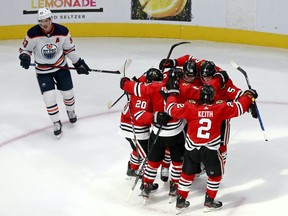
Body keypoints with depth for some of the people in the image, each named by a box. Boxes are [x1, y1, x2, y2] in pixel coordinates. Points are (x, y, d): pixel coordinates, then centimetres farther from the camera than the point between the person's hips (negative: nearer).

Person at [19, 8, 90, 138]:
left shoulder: (62, 32, -16)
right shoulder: (33, 33, -21)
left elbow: (69, 49, 0)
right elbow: (25, 48, -7)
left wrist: (78, 63, 3)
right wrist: (24, 57, -28)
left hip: (61, 66, 2)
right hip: (43, 70, -2)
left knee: (68, 93, 11)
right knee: (49, 97, -11)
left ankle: (71, 111, 46)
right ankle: (56, 123, 11)